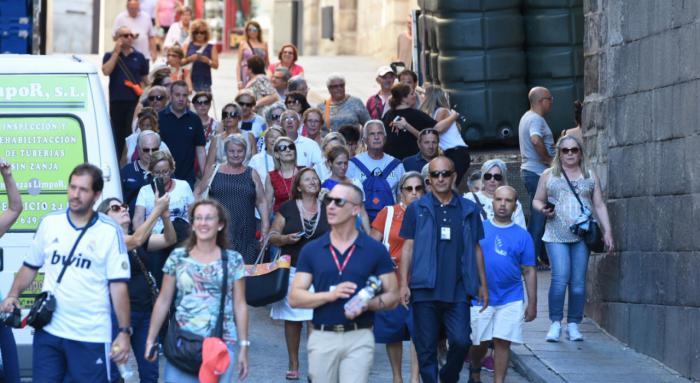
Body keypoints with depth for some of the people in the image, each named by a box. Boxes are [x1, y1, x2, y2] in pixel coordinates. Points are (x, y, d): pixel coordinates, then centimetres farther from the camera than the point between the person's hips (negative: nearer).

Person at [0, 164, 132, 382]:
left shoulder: (110, 232, -5)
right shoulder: (49, 223, 5)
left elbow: (118, 285, -7)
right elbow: (30, 266, 15)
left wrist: (125, 331, -11)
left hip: (91, 336, -3)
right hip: (48, 330, 3)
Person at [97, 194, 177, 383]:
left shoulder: (139, 239, 13)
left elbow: (170, 240, 4)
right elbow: (136, 240, -24)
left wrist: (165, 216, -15)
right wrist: (157, 210, -25)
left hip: (146, 311, 7)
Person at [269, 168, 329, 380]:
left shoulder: (327, 209, 9)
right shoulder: (287, 208, 6)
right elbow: (272, 236, 6)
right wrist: (286, 239, -12)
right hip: (293, 271, 0)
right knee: (292, 318, 4)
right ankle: (293, 365, 14)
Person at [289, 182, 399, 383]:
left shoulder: (375, 250, 2)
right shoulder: (311, 250, 7)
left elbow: (392, 296, 4)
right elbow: (295, 298, 2)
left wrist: (367, 304, -17)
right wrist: (330, 295, -15)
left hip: (359, 338, -2)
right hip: (322, 337, 2)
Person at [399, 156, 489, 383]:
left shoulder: (469, 210, 10)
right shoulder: (417, 209, 6)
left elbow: (476, 249, 15)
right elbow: (408, 247, 5)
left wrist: (483, 284, 12)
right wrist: (404, 283, -4)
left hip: (457, 290, 1)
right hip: (425, 289, -1)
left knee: (461, 341, -9)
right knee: (426, 347, 1)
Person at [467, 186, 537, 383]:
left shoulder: (522, 235, 4)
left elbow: (529, 271, 6)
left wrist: (532, 304, 4)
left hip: (511, 299, 0)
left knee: (502, 342, -5)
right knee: (478, 342, 7)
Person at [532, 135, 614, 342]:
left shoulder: (590, 176, 15)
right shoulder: (549, 175, 12)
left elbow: (600, 205, 14)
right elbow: (537, 200, 15)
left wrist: (607, 231, 5)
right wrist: (543, 209, -8)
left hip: (582, 235, 2)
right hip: (556, 235, -1)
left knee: (578, 282, -2)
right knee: (560, 277, -14)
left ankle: (573, 325, 6)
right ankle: (555, 323, -4)